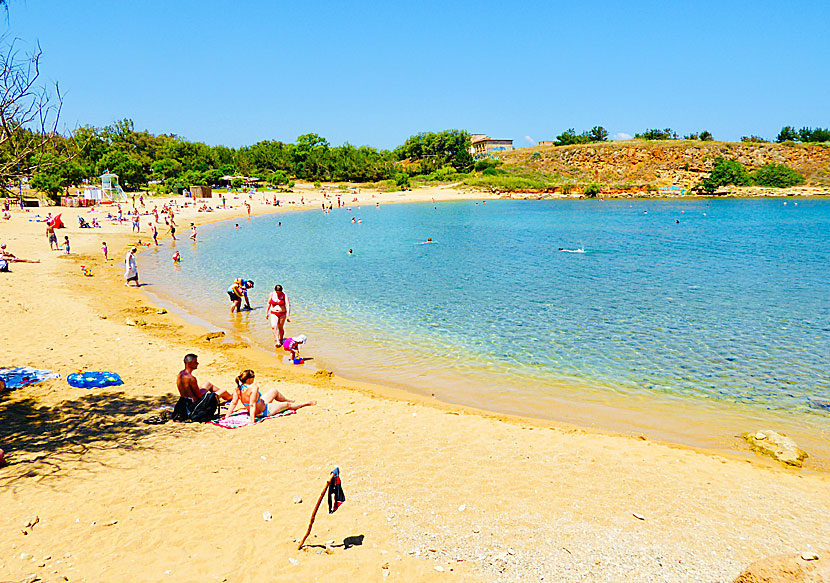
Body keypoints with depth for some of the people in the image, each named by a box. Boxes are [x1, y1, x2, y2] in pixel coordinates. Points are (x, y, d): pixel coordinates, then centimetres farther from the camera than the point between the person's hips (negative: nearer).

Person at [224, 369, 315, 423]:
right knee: (288, 404, 15)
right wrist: (252, 420, -40)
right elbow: (252, 405, -40)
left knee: (274, 390, 24)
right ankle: (307, 403, 42)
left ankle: (289, 400, 52)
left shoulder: (238, 388, -15)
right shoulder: (253, 388, -38)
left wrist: (227, 416, -7)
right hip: (265, 411, -8)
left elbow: (233, 403, -13)